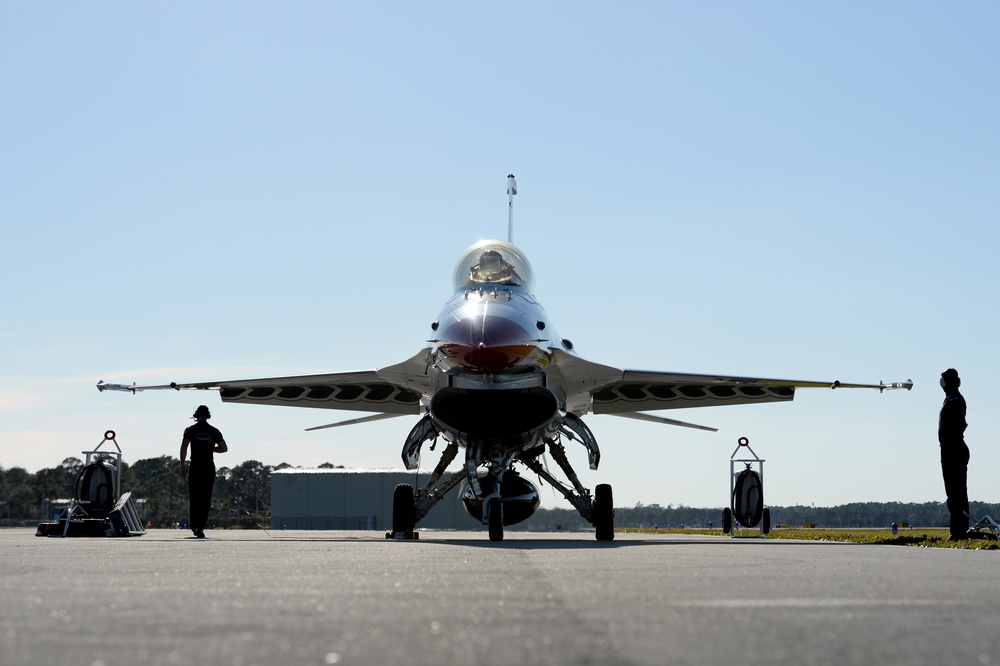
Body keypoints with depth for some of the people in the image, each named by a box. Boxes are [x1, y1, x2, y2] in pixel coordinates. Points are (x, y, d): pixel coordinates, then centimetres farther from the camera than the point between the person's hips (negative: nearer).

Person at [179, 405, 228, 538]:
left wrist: (182, 466, -6)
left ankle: (194, 527, 15)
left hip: (195, 467, 0)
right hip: (209, 468, 0)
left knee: (194, 498, 12)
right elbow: (224, 448, 5)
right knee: (205, 499, 1)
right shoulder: (214, 431, 5)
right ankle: (200, 527, -9)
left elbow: (183, 448, -9)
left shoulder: (190, 430, 1)